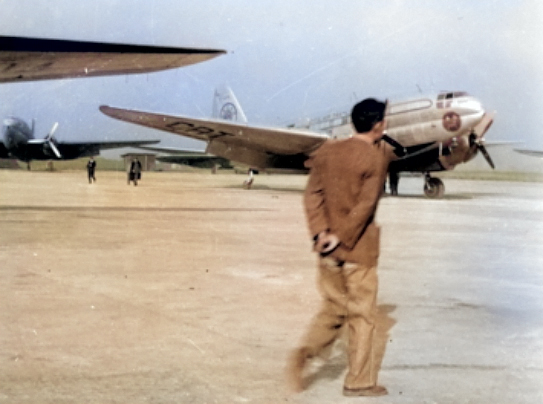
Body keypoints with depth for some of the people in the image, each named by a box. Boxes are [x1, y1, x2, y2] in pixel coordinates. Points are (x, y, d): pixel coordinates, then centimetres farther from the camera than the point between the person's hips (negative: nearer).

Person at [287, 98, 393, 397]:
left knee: (334, 308, 20)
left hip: (328, 247, 5)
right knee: (362, 316, 8)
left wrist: (320, 231, -9)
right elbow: (366, 205, -17)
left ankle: (304, 352, 1)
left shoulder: (329, 150, 6)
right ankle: (359, 381, 16)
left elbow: (313, 193, -3)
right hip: (358, 248, -5)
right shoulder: (377, 157, -9)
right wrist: (342, 237, -14)